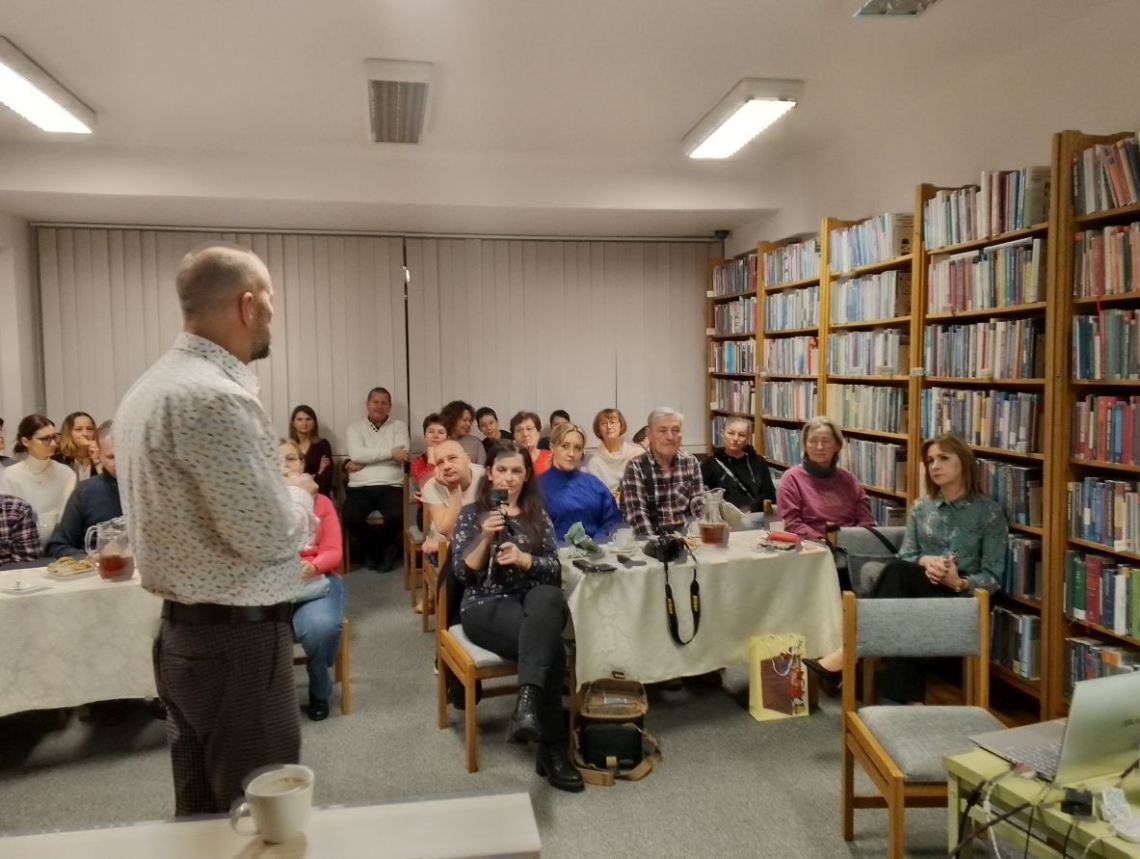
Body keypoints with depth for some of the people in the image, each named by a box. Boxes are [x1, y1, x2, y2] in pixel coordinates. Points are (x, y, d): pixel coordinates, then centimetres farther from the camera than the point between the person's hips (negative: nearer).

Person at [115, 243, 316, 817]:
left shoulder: (151, 385, 10)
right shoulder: (215, 397, -22)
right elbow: (268, 534, -22)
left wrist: (280, 490, 13)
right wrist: (301, 494, -3)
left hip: (183, 628, 10)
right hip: (237, 638, -10)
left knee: (203, 809, 20)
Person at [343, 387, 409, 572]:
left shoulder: (399, 426, 12)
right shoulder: (356, 428, 14)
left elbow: (401, 455, -5)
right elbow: (356, 454, -6)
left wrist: (365, 461, -7)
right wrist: (390, 452, -11)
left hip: (390, 487, -1)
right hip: (360, 487, 1)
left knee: (396, 517, -30)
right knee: (351, 519, -28)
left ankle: (378, 550, 7)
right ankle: (384, 550, 4)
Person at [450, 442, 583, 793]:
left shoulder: (538, 515, 17)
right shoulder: (471, 513, 10)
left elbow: (555, 568, 5)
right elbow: (463, 572, 0)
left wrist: (524, 559, -16)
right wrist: (486, 538, -16)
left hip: (536, 601, 2)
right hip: (485, 605, -2)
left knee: (548, 598, -40)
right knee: (549, 645, -34)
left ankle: (528, 698, -51)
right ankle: (552, 748, -32)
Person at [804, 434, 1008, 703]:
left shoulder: (989, 511, 0)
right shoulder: (921, 507, 12)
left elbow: (992, 577, -3)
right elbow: (905, 556, 8)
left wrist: (959, 583, -23)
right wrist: (925, 561, -16)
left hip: (962, 599, -4)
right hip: (915, 591, 4)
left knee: (899, 573, -34)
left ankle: (846, 655, -37)